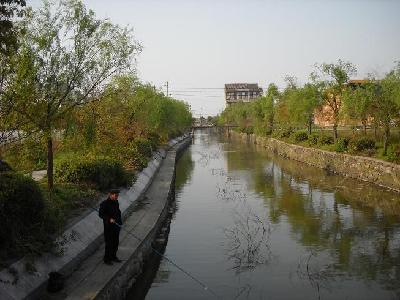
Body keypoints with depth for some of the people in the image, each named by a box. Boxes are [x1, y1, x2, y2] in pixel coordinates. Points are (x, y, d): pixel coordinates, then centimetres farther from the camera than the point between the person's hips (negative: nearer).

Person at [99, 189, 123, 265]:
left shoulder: (116, 202, 5)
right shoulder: (104, 204, -16)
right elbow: (100, 214, -15)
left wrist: (120, 221, 14)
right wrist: (109, 219, -27)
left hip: (116, 225, 7)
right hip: (109, 226, -7)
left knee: (116, 242, 15)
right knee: (109, 243, 0)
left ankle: (113, 257, 31)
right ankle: (106, 259, 15)